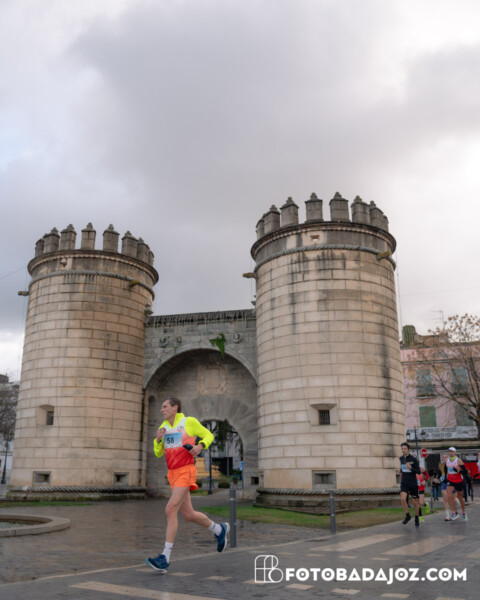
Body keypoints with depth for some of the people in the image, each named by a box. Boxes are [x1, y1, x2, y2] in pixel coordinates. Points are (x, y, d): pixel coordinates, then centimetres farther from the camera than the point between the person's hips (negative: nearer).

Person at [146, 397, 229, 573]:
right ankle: (219, 529, 36)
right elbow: (158, 453, 15)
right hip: (173, 474, 7)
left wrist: (200, 446, -13)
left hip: (186, 472, -7)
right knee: (188, 515, 11)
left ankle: (165, 559, -15)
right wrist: (158, 439, -5)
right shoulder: (164, 426, 12)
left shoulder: (189, 422, -4)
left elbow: (208, 435, 7)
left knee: (171, 510, -18)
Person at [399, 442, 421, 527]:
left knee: (415, 502, 7)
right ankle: (407, 516, 3)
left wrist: (410, 468, -27)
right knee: (402, 499, -19)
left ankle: (417, 518, 31)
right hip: (404, 484, 3)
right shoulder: (401, 458, 4)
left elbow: (418, 472, -12)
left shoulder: (414, 459, -11)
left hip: (413, 484, -2)